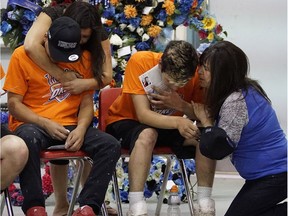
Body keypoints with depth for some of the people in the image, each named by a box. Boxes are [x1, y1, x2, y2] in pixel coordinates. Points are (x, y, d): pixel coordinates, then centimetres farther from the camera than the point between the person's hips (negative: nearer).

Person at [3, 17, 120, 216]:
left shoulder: (84, 58, 6)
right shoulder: (22, 55, -4)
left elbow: (87, 102, 7)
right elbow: (14, 104, -5)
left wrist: (81, 129, -14)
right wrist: (45, 124, -19)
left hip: (70, 125, 4)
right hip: (32, 124, -3)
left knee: (111, 146, -22)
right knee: (28, 139, -40)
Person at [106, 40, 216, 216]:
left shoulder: (196, 71, -19)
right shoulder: (140, 62, -28)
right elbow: (143, 114, -31)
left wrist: (181, 105, -33)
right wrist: (178, 122, -47)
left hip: (168, 125, 4)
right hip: (126, 121, -4)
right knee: (147, 134, -37)